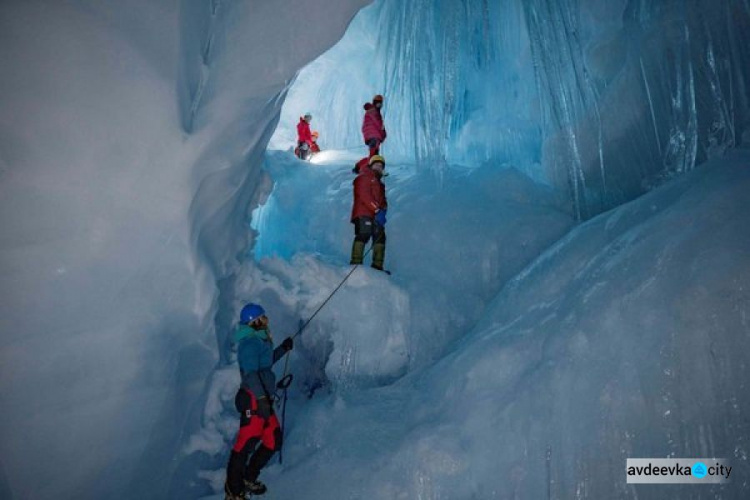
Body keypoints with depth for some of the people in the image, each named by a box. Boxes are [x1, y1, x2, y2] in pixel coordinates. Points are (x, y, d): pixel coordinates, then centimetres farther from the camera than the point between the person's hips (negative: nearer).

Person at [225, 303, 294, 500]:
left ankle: (248, 479, 30)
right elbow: (250, 372, -27)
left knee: (273, 440, 15)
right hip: (253, 400, -10)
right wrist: (261, 399, -35)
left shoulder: (259, 340, 15)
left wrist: (283, 349, 24)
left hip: (263, 399, 10)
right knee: (245, 444, -4)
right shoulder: (250, 343, -15)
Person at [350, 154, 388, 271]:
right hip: (363, 213, -8)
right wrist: (377, 209, -19)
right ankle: (356, 262, -22)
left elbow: (383, 199, 18)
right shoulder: (364, 177, 3)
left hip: (375, 215, 8)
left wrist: (383, 211, -4)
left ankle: (377, 265, 3)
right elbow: (364, 195, -12)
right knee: (363, 235, -20)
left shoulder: (379, 182, 30)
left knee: (380, 237, 2)